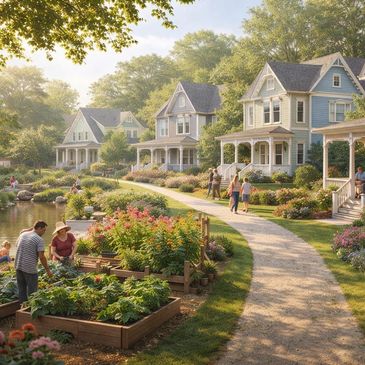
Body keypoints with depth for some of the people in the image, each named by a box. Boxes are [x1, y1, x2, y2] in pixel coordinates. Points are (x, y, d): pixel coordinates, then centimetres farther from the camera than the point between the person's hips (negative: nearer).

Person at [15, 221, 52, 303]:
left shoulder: (22, 235, 10)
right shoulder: (39, 239, -12)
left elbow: (18, 247, 22)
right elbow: (41, 257, -16)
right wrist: (47, 270, -9)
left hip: (18, 266, 7)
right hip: (30, 269, -7)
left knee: (21, 290, 16)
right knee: (32, 292, 4)